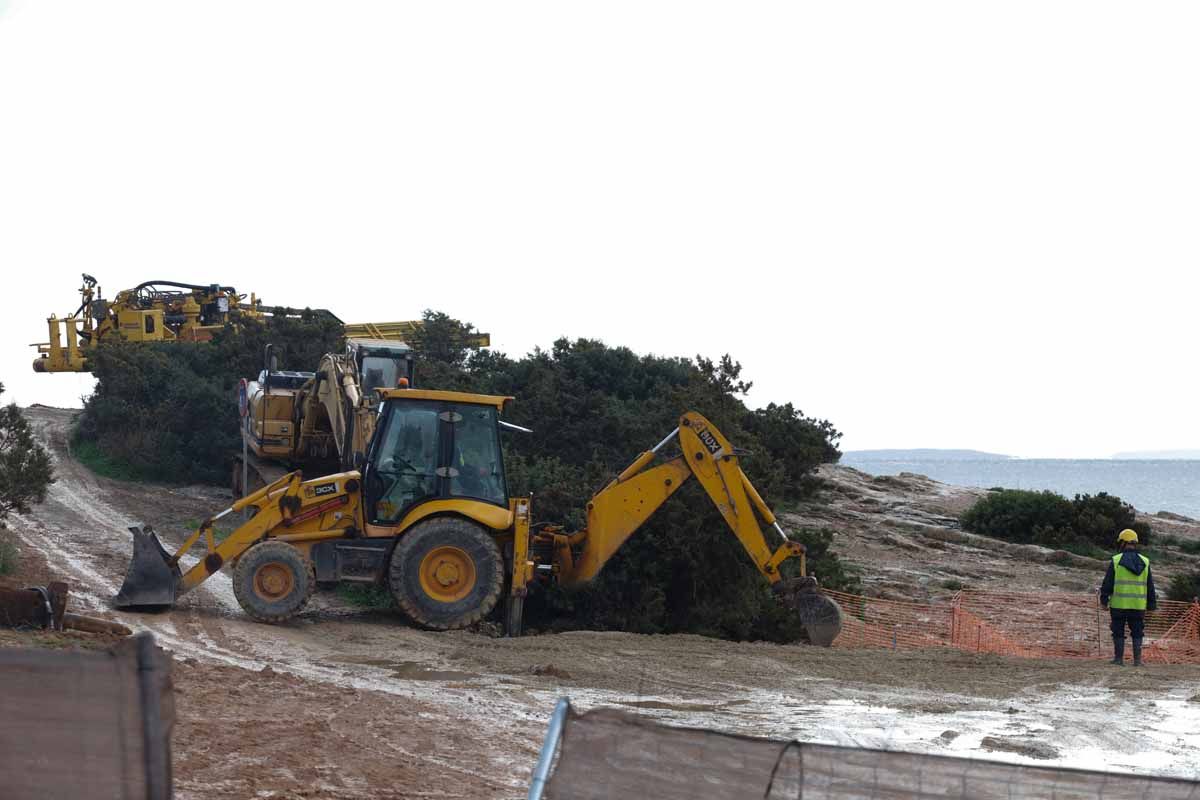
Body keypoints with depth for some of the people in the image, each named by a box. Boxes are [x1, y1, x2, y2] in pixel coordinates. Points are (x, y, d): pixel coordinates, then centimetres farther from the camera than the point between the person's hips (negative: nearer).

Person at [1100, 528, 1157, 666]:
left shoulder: (1116, 561, -5)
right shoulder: (1144, 562, 4)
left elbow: (1107, 583, -5)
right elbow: (1150, 587, 8)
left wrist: (1104, 600, 3)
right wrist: (1151, 605, 13)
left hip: (1119, 605, -2)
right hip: (1138, 605, 2)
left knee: (1119, 633, 6)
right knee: (1137, 633, 9)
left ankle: (1119, 658, 6)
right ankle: (1137, 659, 5)